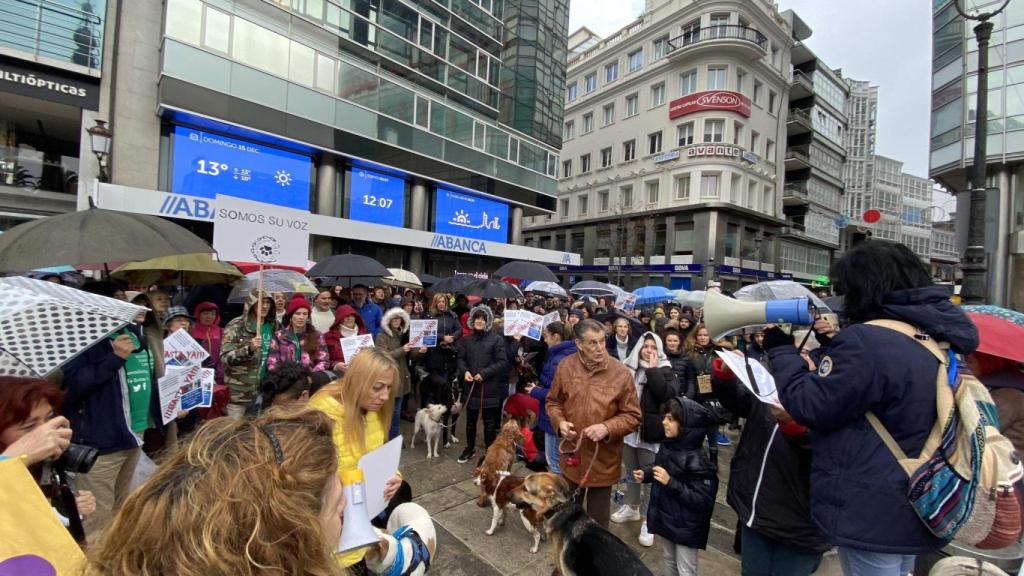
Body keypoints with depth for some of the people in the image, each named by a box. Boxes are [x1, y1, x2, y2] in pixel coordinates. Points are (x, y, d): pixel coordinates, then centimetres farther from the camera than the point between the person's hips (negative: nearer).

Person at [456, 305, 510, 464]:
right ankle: (470, 449, 37)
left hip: (489, 388, -4)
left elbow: (503, 362, -11)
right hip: (470, 387, 4)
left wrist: (484, 373, -18)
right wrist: (464, 371, -9)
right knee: (470, 421, 18)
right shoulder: (466, 340, 8)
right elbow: (460, 359, 12)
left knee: (490, 423, 7)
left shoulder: (497, 340, -6)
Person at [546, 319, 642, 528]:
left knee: (597, 516, 17)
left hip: (603, 458, -3)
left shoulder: (621, 373, -16)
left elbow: (633, 416, -9)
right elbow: (553, 401, 5)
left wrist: (607, 428, -23)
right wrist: (560, 422, -14)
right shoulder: (565, 366, -8)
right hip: (571, 454, 3)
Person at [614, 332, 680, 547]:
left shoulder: (664, 371, -7)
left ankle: (648, 520, 19)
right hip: (629, 429, 4)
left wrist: (653, 369, -22)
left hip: (651, 432, -4)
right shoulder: (628, 368, 1)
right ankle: (631, 507, 40)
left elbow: (667, 394, -25)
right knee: (631, 472, 20)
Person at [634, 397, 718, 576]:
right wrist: (645, 473, -7)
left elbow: (703, 499, -29)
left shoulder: (696, 460, -29)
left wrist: (670, 483, -33)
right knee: (668, 560, 27)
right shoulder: (668, 445, -6)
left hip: (685, 526, -7)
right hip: (665, 517, 7)